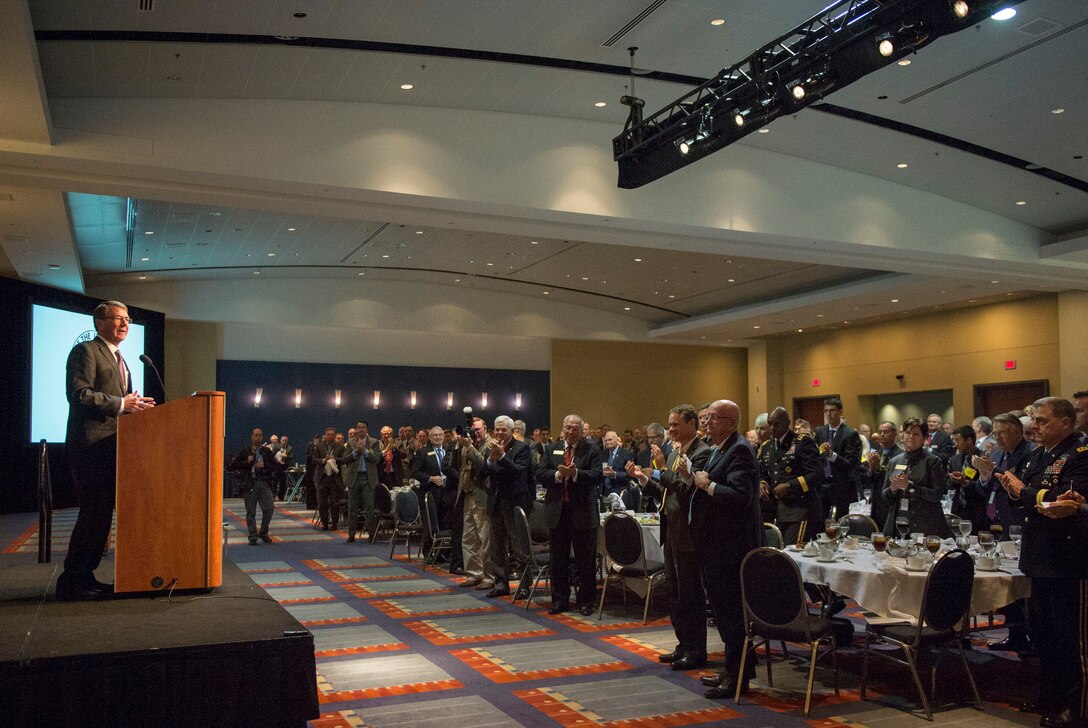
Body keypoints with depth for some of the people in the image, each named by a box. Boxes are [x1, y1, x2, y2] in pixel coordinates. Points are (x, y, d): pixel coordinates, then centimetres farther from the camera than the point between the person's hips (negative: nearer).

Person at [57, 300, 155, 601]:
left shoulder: (118, 359, 23)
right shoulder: (85, 351, -6)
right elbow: (78, 394, -18)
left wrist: (135, 406, 8)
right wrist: (120, 404, -19)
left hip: (112, 446, 10)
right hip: (91, 445, -10)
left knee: (101, 513, 11)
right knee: (93, 513, -9)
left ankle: (84, 576, 18)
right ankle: (71, 582, -2)